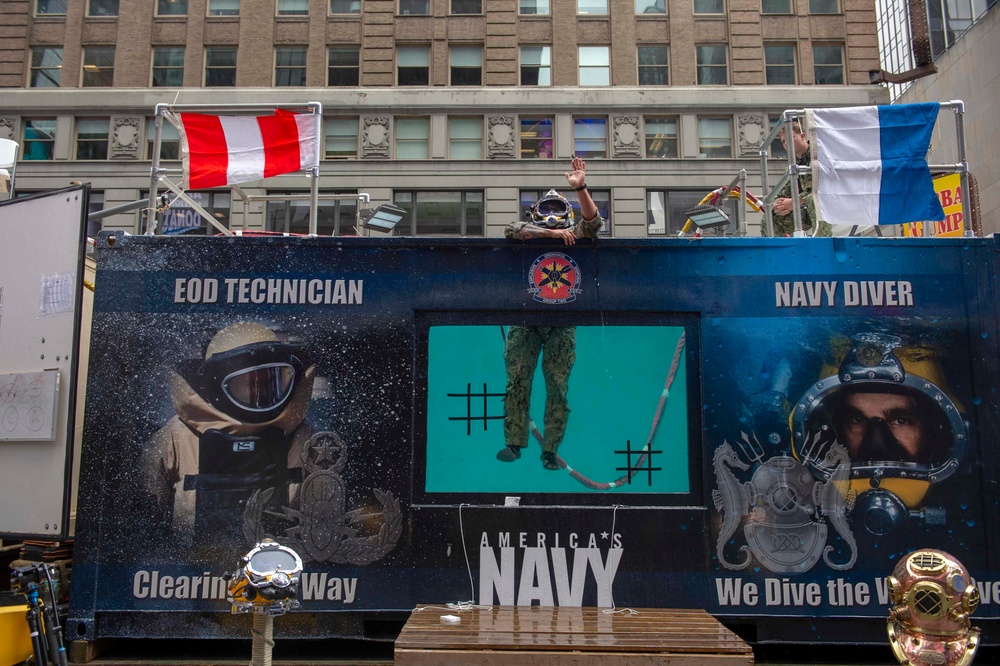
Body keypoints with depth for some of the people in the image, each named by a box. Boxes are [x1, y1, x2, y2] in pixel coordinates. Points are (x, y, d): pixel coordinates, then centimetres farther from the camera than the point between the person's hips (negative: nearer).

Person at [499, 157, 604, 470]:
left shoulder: (574, 234, 15)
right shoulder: (528, 232, 14)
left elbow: (593, 222, -2)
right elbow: (513, 230, -8)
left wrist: (580, 188, -12)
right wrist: (553, 233, -12)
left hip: (562, 320, 0)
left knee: (558, 386, 1)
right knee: (517, 381, 1)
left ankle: (550, 450, 8)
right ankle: (514, 442, 11)